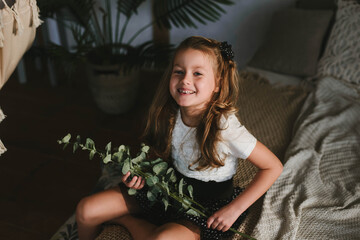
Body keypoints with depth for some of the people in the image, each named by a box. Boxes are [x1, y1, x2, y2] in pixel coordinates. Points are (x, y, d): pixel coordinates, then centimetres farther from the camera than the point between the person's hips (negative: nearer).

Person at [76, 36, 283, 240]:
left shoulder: (225, 126, -27)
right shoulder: (170, 114, -10)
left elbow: (274, 167, -17)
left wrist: (234, 209, -18)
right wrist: (143, 174, -9)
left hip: (206, 208, -4)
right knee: (86, 210, -5)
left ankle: (125, 219, -4)